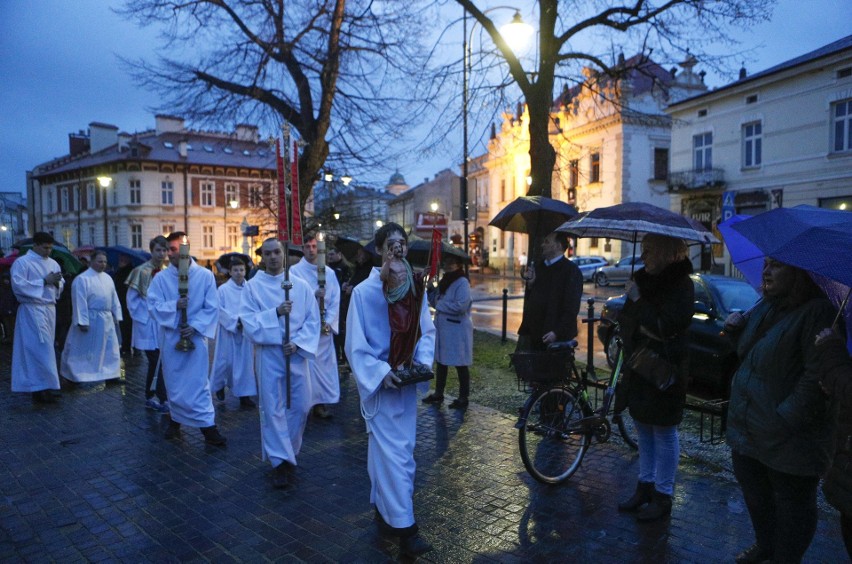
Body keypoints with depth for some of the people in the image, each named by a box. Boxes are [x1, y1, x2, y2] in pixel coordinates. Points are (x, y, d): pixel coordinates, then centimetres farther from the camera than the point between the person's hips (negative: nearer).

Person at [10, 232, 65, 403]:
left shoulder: (53, 263, 14)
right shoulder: (22, 262, -6)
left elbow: (61, 285, 18)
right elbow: (18, 286, -16)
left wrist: (57, 282, -5)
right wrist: (44, 281, -16)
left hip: (50, 309, 7)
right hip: (32, 310, -7)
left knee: (44, 349, 9)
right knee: (40, 349, -11)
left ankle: (38, 387, 17)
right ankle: (40, 388, -8)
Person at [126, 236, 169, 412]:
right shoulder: (141, 271, -9)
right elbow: (132, 299, -5)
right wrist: (143, 318, -10)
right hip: (148, 325, -5)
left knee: (155, 363, 12)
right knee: (157, 363, -5)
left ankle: (150, 397, 24)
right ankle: (163, 399, -1)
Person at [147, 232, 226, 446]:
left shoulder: (205, 275, -4)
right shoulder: (161, 278, 0)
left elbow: (212, 307, -5)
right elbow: (153, 306, -4)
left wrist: (194, 327, -15)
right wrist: (174, 305, -20)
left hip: (195, 336, -2)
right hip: (170, 337, 2)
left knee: (198, 382, -3)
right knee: (174, 382, 12)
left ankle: (208, 426, 1)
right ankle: (175, 421, 29)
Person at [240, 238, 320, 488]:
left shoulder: (301, 285, 2)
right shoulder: (252, 286, -1)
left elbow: (313, 320, 1)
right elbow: (248, 322, -8)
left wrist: (298, 343, -13)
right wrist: (276, 312, -21)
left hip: (296, 353, 2)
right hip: (268, 354, -2)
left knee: (300, 406, 8)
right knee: (273, 408, 1)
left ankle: (289, 451, 30)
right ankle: (279, 461, 12)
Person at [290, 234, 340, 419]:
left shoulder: (329, 272, 9)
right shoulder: (294, 271, -1)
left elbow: (335, 300, 5)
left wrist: (328, 322, -6)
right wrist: (313, 294, -20)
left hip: (325, 327, 4)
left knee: (325, 363, 4)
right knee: (306, 364, -6)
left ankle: (320, 403, 13)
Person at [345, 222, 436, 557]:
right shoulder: (363, 292, -13)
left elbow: (426, 332, 6)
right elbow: (356, 345, -10)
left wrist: (423, 362, -10)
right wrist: (382, 373, -20)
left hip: (407, 382, 5)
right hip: (378, 383, -5)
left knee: (401, 451, 15)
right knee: (391, 453, -3)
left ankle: (384, 508, 35)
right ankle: (404, 527, 6)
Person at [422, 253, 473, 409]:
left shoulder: (462, 283, -14)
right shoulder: (444, 281, 14)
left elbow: (461, 306, -25)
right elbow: (436, 301, 20)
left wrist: (440, 305, -15)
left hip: (457, 329, -9)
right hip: (442, 328, 9)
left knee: (460, 364, 1)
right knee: (440, 361, 16)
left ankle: (463, 398, 13)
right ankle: (438, 394, 28)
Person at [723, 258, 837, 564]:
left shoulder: (817, 312, -20)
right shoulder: (765, 307, 8)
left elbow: (816, 377, -24)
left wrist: (786, 419, -23)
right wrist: (736, 329, 2)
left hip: (789, 441, -9)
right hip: (747, 430, 9)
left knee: (792, 504, 11)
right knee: (755, 493, 24)